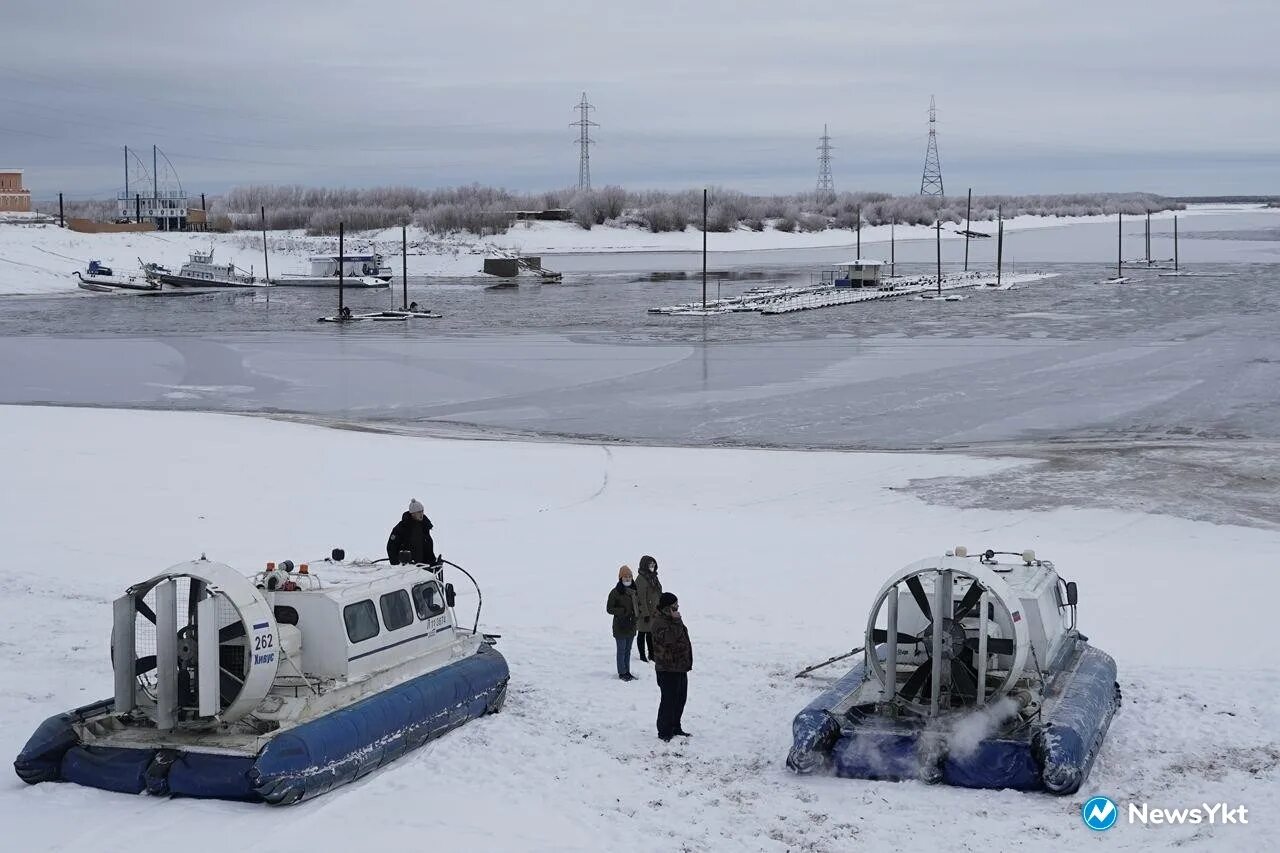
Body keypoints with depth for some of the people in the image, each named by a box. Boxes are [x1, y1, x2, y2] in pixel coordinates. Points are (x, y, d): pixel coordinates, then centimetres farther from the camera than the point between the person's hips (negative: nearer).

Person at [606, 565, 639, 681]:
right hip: (620, 626, -6)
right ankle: (622, 673, 11)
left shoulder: (634, 591, 6)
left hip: (631, 625, 6)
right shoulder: (615, 592, -12)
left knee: (628, 650, 14)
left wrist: (636, 612, 0)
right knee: (622, 649, 2)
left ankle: (627, 671, 24)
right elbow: (609, 609, -11)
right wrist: (623, 611, -21)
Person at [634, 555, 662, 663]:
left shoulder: (653, 577, 11)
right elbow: (641, 598, -19)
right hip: (644, 612, -8)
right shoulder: (641, 579, -17)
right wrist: (645, 613, -20)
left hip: (654, 612, 8)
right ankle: (642, 655, 12)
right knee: (643, 633, 3)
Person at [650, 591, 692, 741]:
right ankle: (664, 731, 4)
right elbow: (669, 638, -33)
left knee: (680, 698, 17)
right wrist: (676, 621, -26)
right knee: (669, 699, -5)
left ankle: (675, 727, 29)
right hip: (668, 669, -10)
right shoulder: (660, 622, -17)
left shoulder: (672, 619, 15)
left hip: (679, 667, 10)